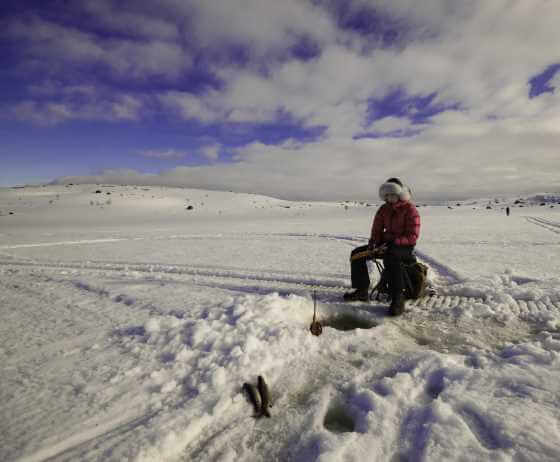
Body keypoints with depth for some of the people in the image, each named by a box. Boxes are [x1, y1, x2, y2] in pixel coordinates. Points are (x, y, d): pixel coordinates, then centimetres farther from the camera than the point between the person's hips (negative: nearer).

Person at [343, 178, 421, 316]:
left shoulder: (410, 209, -10)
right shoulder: (384, 209, 9)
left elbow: (413, 236, -16)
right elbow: (377, 229, 12)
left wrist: (394, 242, -27)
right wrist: (373, 242, -9)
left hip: (405, 246, -7)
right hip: (386, 243, 7)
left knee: (390, 256, -41)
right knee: (357, 253, -8)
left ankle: (397, 300, -36)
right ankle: (361, 291, -1)